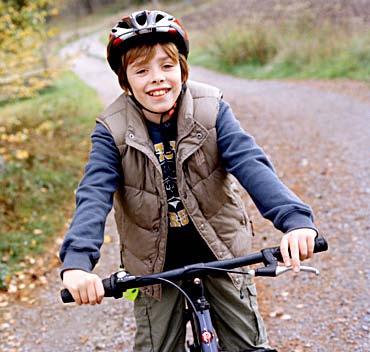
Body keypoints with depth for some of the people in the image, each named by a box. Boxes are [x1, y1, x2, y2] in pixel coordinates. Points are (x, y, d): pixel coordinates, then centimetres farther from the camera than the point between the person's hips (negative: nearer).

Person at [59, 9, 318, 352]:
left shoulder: (210, 109, -15)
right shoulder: (113, 130, -16)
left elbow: (251, 164, -25)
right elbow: (94, 196, -24)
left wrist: (295, 219, -41)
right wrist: (77, 261, -42)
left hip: (219, 245, 0)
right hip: (156, 259, 0)